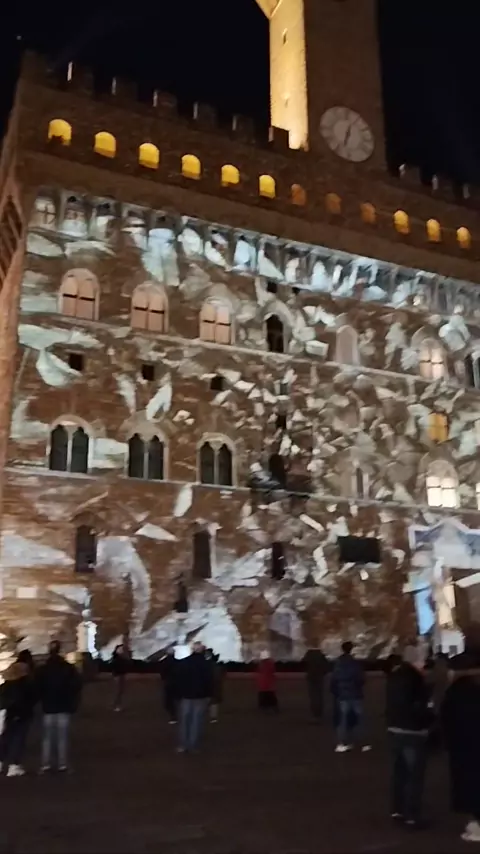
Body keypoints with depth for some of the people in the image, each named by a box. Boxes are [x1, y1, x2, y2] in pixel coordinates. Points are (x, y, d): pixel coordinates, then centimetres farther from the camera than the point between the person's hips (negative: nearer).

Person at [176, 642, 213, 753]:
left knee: (184, 721, 9)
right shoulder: (206, 664, -4)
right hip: (201, 696, -1)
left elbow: (177, 680, 1)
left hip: (185, 695, 1)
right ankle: (193, 747, 0)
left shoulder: (182, 662, 1)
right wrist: (209, 695, 1)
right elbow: (209, 681, -5)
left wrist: (178, 694, 5)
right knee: (197, 722, 1)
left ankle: (183, 745, 8)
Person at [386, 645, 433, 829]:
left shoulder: (394, 675, 9)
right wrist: (430, 716, -3)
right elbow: (419, 706, -19)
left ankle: (398, 810, 23)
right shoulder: (415, 677, -18)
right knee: (415, 775, -2)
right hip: (412, 731, -8)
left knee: (399, 772, 16)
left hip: (395, 729, 8)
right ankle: (412, 816, 0)